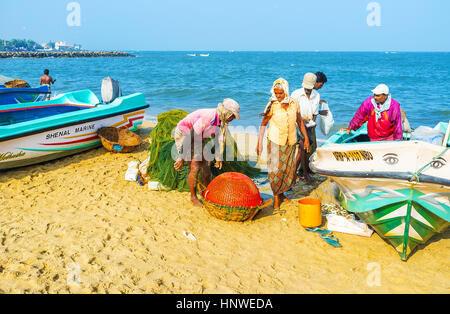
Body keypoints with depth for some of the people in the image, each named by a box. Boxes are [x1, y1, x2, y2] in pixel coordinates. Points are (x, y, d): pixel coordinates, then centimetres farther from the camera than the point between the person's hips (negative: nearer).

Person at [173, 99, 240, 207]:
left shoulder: (222, 119, -8)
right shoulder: (208, 118, -35)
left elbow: (220, 137, 6)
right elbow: (190, 136, -34)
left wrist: (219, 156, 13)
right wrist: (182, 158, -31)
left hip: (197, 137, 8)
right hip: (183, 135, -8)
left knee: (206, 164, 9)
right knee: (195, 167, -13)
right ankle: (193, 197, 4)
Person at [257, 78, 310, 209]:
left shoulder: (294, 103, -3)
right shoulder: (272, 105, -12)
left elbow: (300, 121, 9)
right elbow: (263, 124, -4)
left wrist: (306, 138, 10)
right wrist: (259, 143, -10)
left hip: (291, 142, 4)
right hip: (275, 142, -3)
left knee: (289, 169, 11)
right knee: (275, 170, -2)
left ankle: (281, 193, 31)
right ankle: (276, 196, 17)